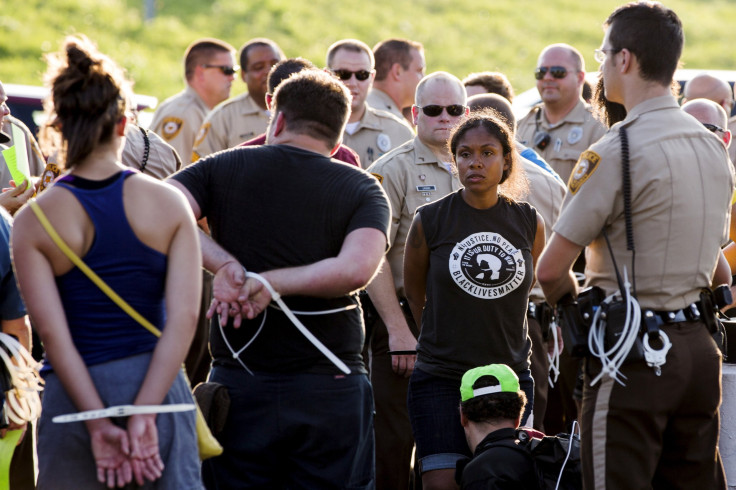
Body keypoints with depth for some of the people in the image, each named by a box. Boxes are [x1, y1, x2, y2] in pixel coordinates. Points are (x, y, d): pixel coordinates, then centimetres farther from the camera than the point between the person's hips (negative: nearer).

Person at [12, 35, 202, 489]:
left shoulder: (32, 222, -6)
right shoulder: (169, 203, -3)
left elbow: (52, 332, -12)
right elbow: (184, 317, -11)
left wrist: (99, 422, -12)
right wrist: (143, 414, -14)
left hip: (73, 396, -1)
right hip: (158, 385, 1)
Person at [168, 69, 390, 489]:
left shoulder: (225, 168, 4)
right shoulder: (362, 189, 1)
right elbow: (356, 268, -18)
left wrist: (222, 264, -11)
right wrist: (269, 285, -11)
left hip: (238, 380, 1)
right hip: (331, 388, -1)